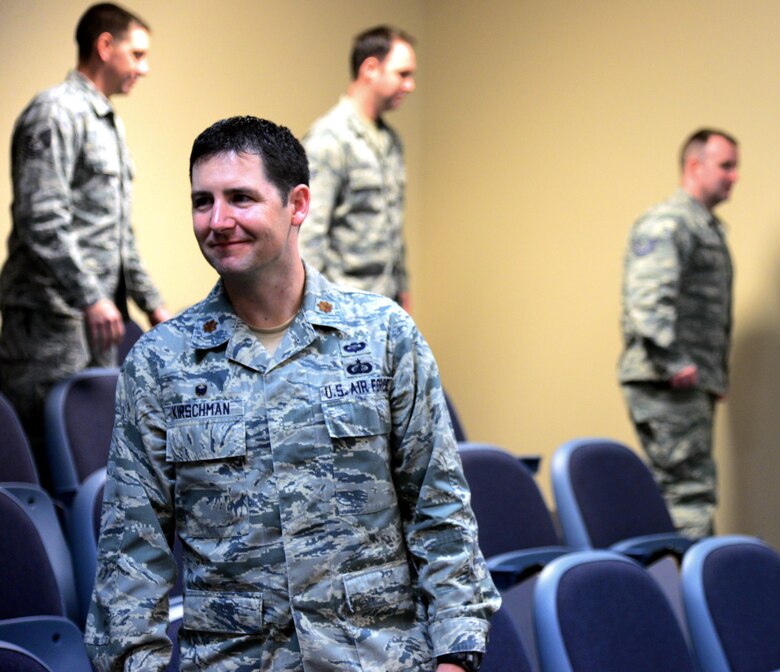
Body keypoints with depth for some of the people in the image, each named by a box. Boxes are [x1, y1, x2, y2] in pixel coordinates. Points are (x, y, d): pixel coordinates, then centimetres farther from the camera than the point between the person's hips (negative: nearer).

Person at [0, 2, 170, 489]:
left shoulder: (109, 124, 21)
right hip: (52, 320, -9)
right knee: (45, 452, -9)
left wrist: (151, 302, 22)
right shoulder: (56, 114, -10)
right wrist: (91, 298, -24)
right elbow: (41, 221, -20)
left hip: (98, 321, 10)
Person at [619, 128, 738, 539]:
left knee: (678, 490, 12)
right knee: (690, 490, -12)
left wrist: (716, 375, 17)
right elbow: (648, 300, -22)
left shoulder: (709, 228, 22)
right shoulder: (665, 224, -10)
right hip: (668, 384, -10)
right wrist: (675, 363, -25)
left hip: (695, 383, 10)